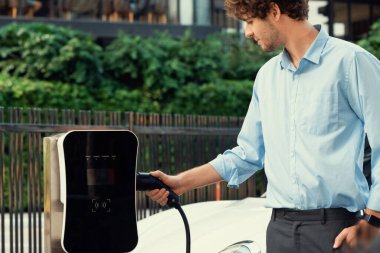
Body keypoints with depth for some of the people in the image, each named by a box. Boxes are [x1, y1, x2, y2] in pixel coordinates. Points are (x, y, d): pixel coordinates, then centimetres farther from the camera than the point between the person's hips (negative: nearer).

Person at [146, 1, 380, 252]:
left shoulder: (350, 61, -6)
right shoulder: (267, 76, 15)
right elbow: (248, 154, 21)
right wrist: (181, 183, 15)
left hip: (334, 228, -6)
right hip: (280, 228, 6)